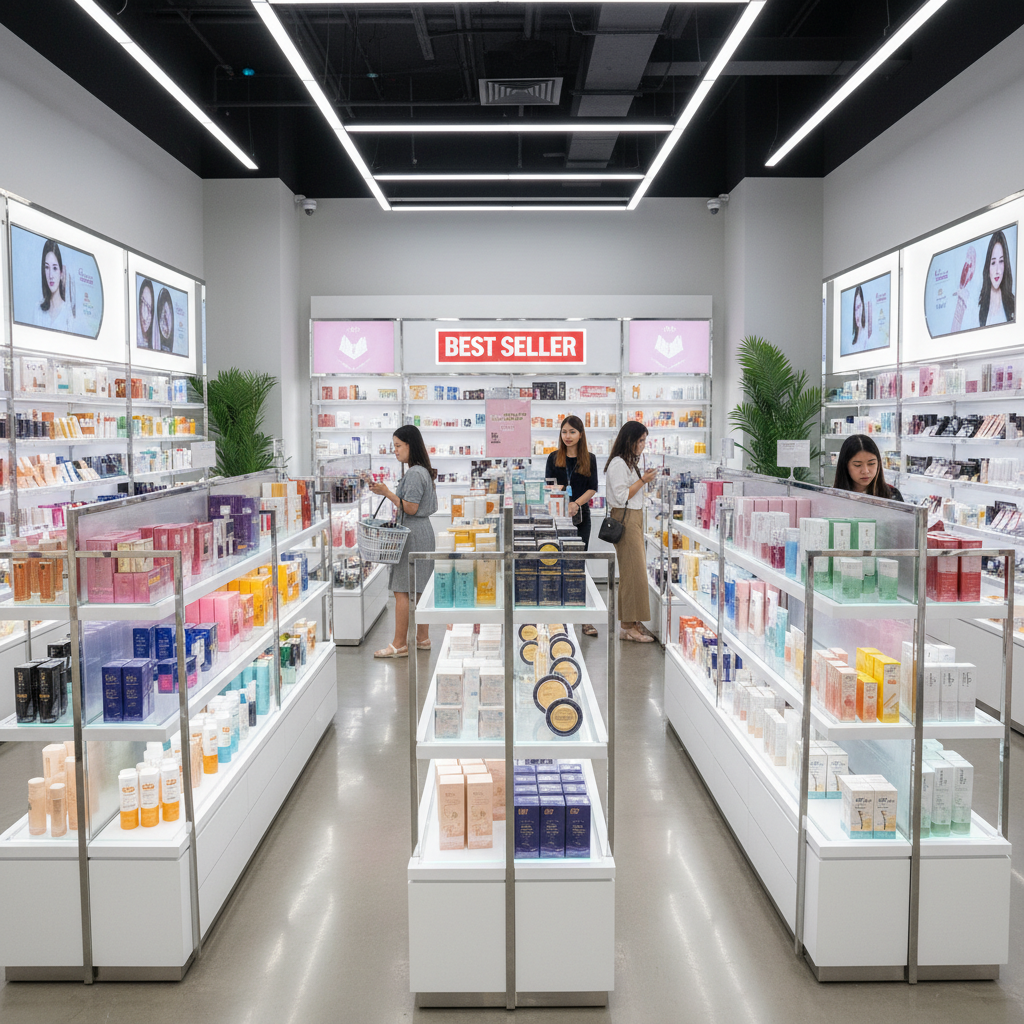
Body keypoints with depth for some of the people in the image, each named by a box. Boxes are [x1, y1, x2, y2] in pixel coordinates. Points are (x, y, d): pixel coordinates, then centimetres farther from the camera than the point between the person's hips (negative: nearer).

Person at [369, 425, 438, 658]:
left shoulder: (414, 474, -16)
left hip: (413, 534, -11)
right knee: (417, 589, 14)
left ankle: (399, 644, -5)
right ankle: (422, 638, 21)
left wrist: (387, 493, -17)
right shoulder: (423, 471, 16)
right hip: (422, 532, 11)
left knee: (402, 590, -8)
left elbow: (411, 508, -20)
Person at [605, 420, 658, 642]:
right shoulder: (618, 463, -13)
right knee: (633, 572, -9)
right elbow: (621, 496, -17)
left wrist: (644, 479, 11)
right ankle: (628, 626, -4)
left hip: (635, 518, 10)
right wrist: (643, 480, -13)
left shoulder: (629, 462, 19)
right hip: (625, 519, -10)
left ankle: (629, 624, 12)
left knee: (634, 572, 9)